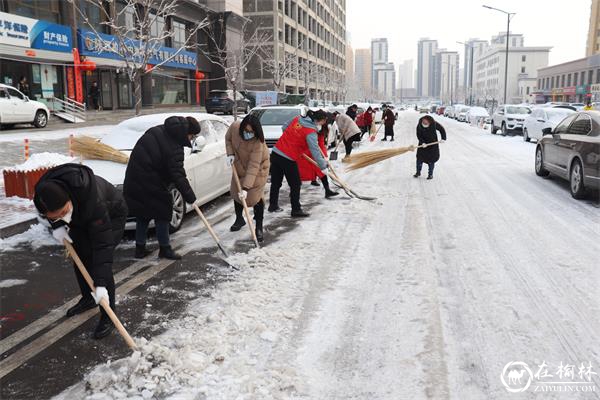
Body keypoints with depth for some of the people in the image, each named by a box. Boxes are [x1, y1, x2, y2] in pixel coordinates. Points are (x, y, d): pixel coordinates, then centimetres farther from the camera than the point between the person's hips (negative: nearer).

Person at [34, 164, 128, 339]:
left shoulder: (93, 200, -46)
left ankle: (108, 316, -5)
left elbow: (102, 243, -42)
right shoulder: (43, 193, -30)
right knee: (79, 258, 7)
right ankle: (88, 298, 32)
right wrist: (57, 225, -17)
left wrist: (101, 283, -43)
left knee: (100, 259, -16)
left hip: (111, 216, -6)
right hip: (82, 218, 6)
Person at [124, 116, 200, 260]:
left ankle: (140, 248, 24)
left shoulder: (159, 130, 6)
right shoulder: (174, 148, -21)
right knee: (162, 212, 5)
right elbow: (177, 175, -23)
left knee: (143, 214, 17)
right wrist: (189, 195, -16)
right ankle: (165, 249, 13)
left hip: (134, 180, 9)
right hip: (149, 183, -9)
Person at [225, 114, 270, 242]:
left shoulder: (257, 143, -38)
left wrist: (246, 187, -44)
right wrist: (230, 153, -15)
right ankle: (239, 219, 36)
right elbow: (228, 138, 0)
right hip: (239, 166, 6)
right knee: (236, 192, 14)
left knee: (256, 197, -12)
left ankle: (259, 228, 1)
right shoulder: (235, 127, -24)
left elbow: (253, 167, -40)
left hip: (257, 169, -6)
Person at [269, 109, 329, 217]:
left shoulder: (298, 119, 7)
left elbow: (284, 128, 20)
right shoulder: (311, 132, -14)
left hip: (275, 153, 7)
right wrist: (323, 167, -11)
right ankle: (296, 210, 9)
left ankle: (273, 205, 30)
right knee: (295, 185, 5)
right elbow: (315, 151, -17)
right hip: (288, 159, -7)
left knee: (276, 182, 17)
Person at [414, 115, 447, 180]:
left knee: (431, 160, -1)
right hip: (423, 144, 2)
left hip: (433, 144, -1)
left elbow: (442, 129, -7)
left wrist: (443, 138, -11)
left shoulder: (434, 124, -22)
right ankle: (418, 172, 19)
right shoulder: (419, 126, -19)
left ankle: (430, 174, 11)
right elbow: (419, 135, -14)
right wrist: (422, 142, -29)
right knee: (419, 157, 2)